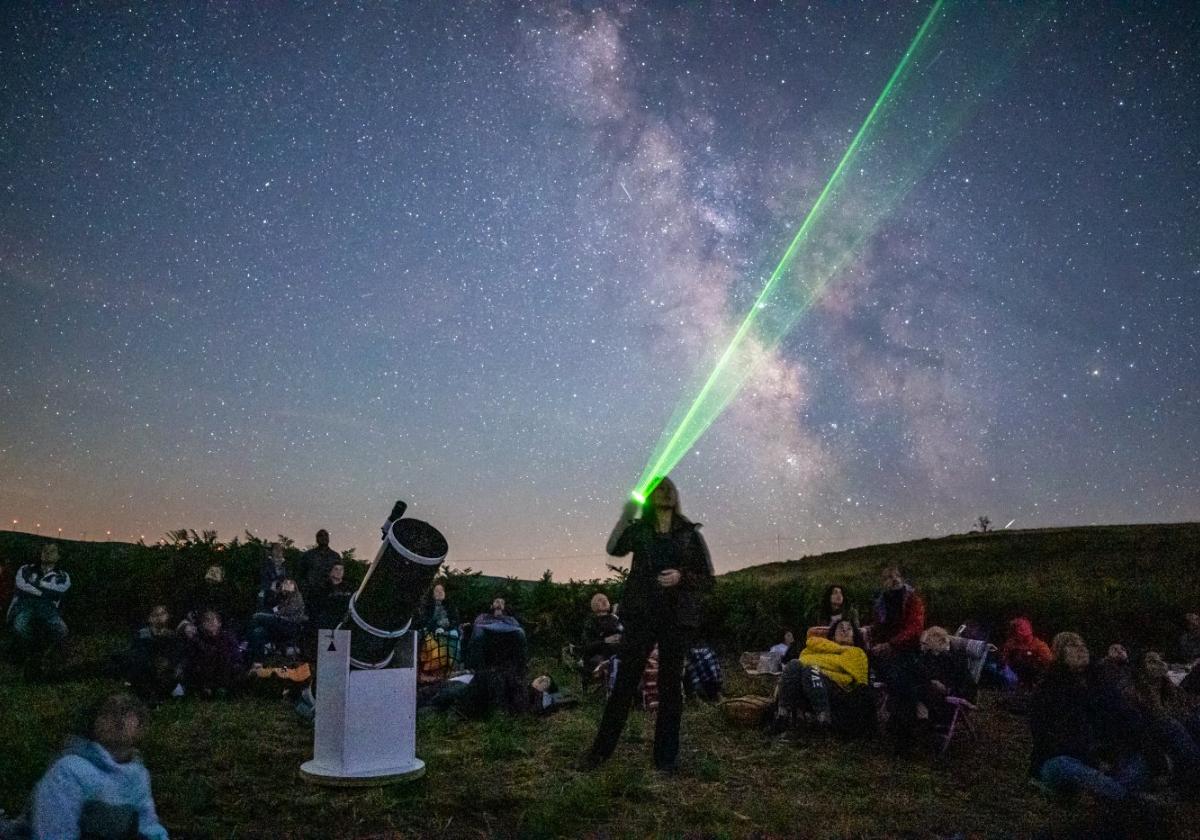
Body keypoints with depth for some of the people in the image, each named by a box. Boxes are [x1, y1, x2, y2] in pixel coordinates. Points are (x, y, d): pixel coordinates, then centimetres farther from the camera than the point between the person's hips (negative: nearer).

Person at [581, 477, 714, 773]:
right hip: (640, 615, 0)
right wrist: (626, 514, -26)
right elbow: (614, 549, -14)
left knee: (670, 684, 4)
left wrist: (681, 576, -14)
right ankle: (601, 749, 10)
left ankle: (666, 755, 14)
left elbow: (707, 579, 5)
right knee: (624, 681, 0)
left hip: (676, 618, 0)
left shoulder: (690, 534, 4)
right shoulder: (638, 529, 5)